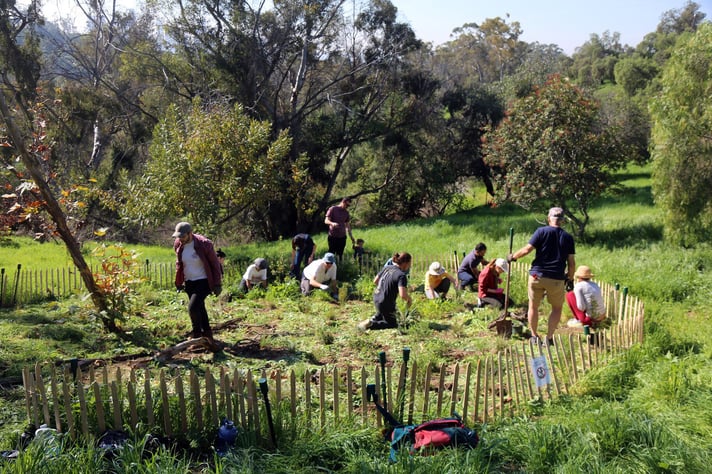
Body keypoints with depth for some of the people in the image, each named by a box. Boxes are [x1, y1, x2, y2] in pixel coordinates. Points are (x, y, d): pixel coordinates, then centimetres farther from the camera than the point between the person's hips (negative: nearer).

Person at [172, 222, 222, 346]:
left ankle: (197, 335, 3)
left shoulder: (204, 244, -20)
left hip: (203, 282, -6)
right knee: (199, 308, 15)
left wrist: (217, 284, -9)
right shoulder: (178, 245, -3)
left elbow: (215, 264, -11)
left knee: (193, 307, -19)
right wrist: (179, 282, 14)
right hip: (189, 283, 6)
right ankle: (207, 333, 32)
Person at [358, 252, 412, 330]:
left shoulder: (387, 267, -1)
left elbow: (375, 280, 13)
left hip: (376, 298, 8)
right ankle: (370, 325, -4)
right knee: (392, 324, 13)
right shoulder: (401, 275, -22)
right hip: (386, 304, -8)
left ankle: (372, 320, 18)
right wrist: (409, 299, -12)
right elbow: (402, 295, -33)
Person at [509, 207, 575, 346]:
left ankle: (534, 336, 20)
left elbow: (527, 249, -7)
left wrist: (513, 256, 9)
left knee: (533, 306, 14)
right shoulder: (568, 237, 5)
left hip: (537, 276, -1)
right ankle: (549, 337, 13)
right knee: (557, 308, 18)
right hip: (557, 279, 1)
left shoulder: (542, 231, -2)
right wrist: (570, 278, 17)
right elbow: (571, 262, 5)